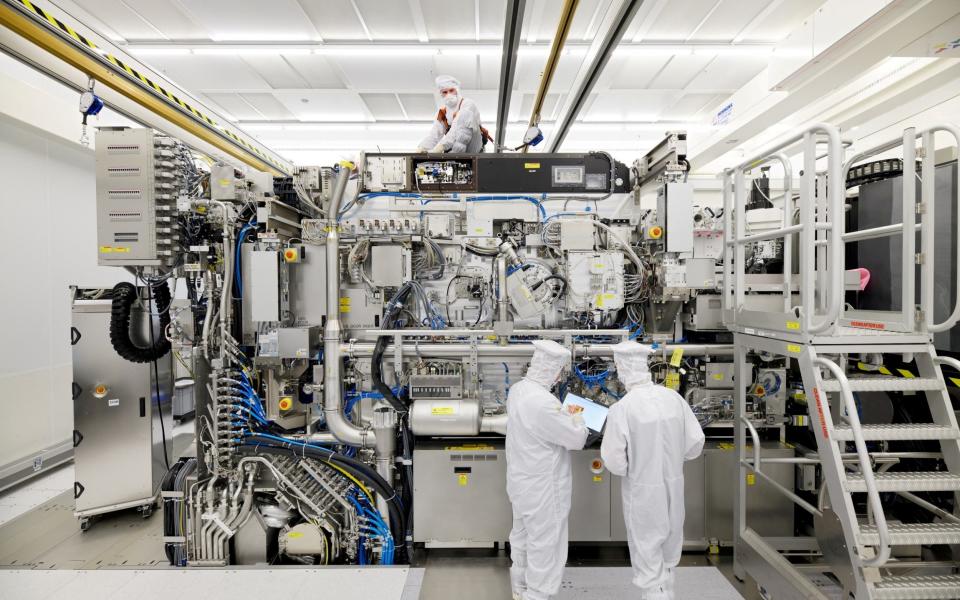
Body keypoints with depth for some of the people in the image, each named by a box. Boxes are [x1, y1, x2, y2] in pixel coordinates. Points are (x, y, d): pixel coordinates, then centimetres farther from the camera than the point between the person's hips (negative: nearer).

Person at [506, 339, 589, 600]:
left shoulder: (517, 389, -3)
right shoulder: (542, 402, -32)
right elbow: (577, 439, -21)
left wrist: (565, 415, 9)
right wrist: (577, 420, -1)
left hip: (522, 481, 9)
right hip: (542, 488, -9)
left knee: (521, 537, 25)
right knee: (544, 546, 9)